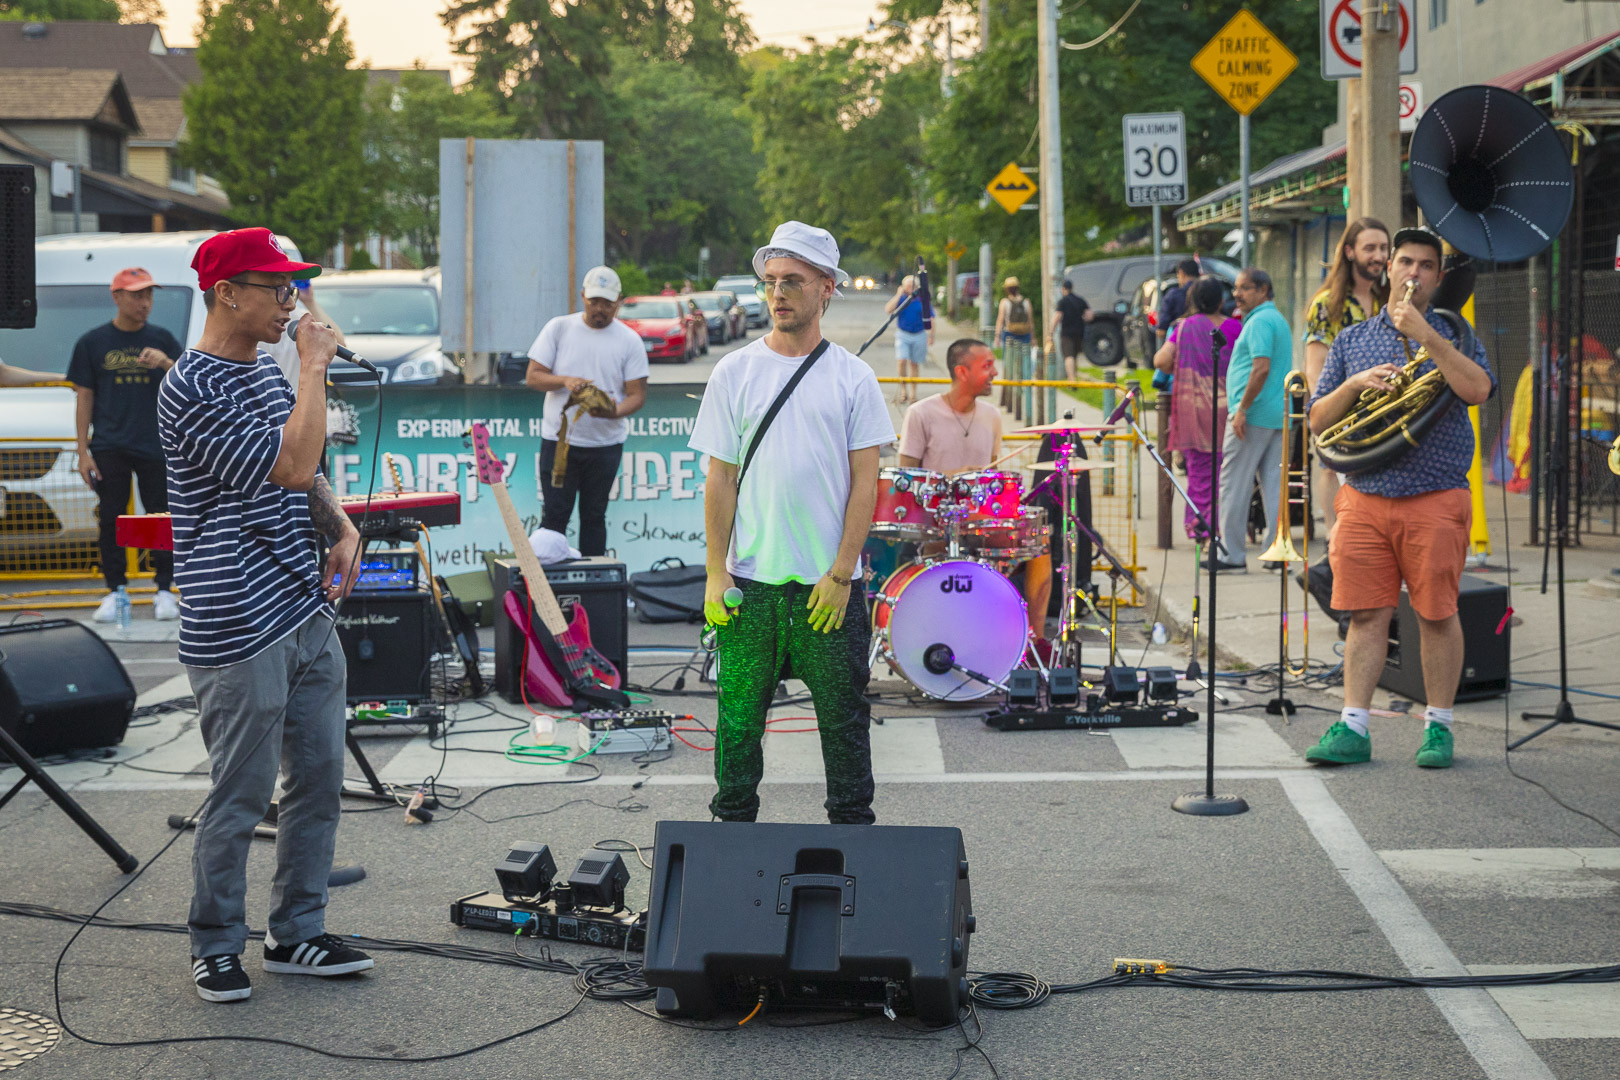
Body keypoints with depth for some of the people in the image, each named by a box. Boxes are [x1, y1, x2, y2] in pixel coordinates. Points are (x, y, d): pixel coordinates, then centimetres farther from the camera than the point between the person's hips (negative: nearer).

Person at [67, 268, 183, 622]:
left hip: (156, 446, 0)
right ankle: (114, 591, 8)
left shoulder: (162, 340, 9)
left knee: (162, 518, -1)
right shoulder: (93, 343, 6)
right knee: (111, 520, 0)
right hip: (109, 447, 0)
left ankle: (164, 591, 6)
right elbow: (84, 399, 7)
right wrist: (83, 453, 1)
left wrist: (166, 364, -17)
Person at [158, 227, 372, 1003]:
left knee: (318, 782, 12)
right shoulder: (190, 391, -16)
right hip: (237, 633, -9)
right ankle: (216, 947, 15)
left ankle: (295, 933, 24)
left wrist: (341, 529, 6)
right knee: (238, 799, 0)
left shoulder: (268, 370, 13)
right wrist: (316, 368, -15)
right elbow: (292, 466, -24)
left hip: (308, 616, 9)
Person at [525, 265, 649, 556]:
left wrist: (615, 412, -22)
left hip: (606, 443, 1)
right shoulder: (558, 328, 2)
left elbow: (637, 393, 0)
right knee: (555, 515, -2)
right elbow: (533, 377, 0)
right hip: (558, 440, -1)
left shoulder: (629, 340, 2)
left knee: (594, 517, 7)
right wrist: (564, 381, -20)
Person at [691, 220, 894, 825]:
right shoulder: (734, 373, 3)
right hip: (750, 578, 1)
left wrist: (840, 574, -9)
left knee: (845, 717, 7)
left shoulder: (852, 377, 1)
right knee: (740, 715, 6)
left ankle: (853, 832, 19)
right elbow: (720, 481, 2)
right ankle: (733, 827, 19)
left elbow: (865, 482, -2)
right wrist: (716, 575, -4)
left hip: (830, 584, -1)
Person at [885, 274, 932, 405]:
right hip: (903, 334, -1)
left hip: (919, 335, 1)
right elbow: (888, 310, -15)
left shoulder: (922, 299, 1)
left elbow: (930, 319, 7)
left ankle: (913, 393, 15)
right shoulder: (900, 298, 1)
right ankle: (903, 391, -4)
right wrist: (898, 295, -15)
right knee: (902, 361, -15)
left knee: (914, 364, 7)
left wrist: (931, 336, 2)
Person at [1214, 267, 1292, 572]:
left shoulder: (1259, 322, -12)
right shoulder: (1279, 320, 20)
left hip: (1254, 415, -10)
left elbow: (1262, 368, -22)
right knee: (1274, 484, 7)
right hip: (1279, 416, 10)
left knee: (1234, 484, -4)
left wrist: (1241, 410, -20)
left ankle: (1232, 554, -2)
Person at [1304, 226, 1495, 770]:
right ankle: (1353, 728, 4)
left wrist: (1424, 334, -16)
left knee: (1437, 615, 2)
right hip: (1363, 498, 2)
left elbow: (1478, 389, -14)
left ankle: (1438, 726, 12)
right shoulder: (1350, 341, 13)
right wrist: (1354, 384, -8)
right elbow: (1318, 420, 11)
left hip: (1436, 500, -2)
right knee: (1366, 614, 1)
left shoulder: (1453, 334, 6)